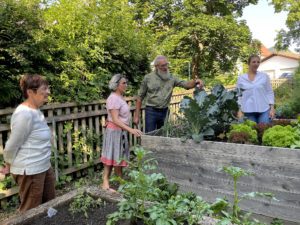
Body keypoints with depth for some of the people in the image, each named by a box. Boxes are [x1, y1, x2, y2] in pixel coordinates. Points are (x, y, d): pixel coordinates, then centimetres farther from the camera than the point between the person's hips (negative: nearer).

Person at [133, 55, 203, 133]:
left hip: (164, 111, 3)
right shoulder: (148, 78, -2)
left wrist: (195, 81, -27)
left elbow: (186, 84, -4)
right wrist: (137, 115, -4)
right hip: (151, 111, -3)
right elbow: (140, 97, 0)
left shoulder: (171, 78, 4)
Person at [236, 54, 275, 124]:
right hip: (248, 111, 0)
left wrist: (272, 108, -1)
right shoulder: (241, 78, 6)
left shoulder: (265, 76, 6)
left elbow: (270, 92, 7)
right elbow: (238, 95, 7)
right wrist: (240, 110, 1)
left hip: (264, 110, 0)